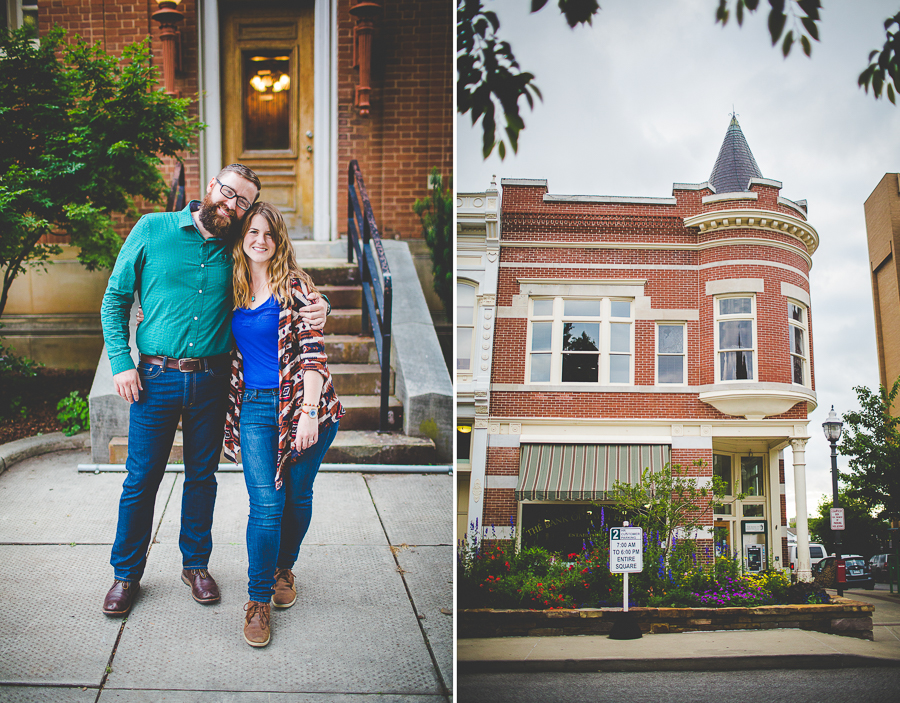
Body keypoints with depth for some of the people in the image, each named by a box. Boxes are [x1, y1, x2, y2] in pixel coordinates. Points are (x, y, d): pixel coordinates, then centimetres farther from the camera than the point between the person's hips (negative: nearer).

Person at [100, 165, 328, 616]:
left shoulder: (236, 250, 4)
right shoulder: (153, 230, -1)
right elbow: (115, 298, 3)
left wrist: (314, 310, -12)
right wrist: (121, 362, -6)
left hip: (211, 380, 2)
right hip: (155, 377, -2)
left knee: (202, 476, 13)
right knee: (141, 478, 5)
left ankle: (196, 563, 31)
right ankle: (127, 573, 21)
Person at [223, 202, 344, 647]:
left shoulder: (294, 285, -4)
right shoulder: (233, 288, 9)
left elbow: (312, 349, -10)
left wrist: (309, 411, -17)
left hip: (302, 402, -2)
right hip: (255, 407, 2)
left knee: (297, 497, 9)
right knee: (266, 503, -7)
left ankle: (284, 569, 34)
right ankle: (258, 599, 5)